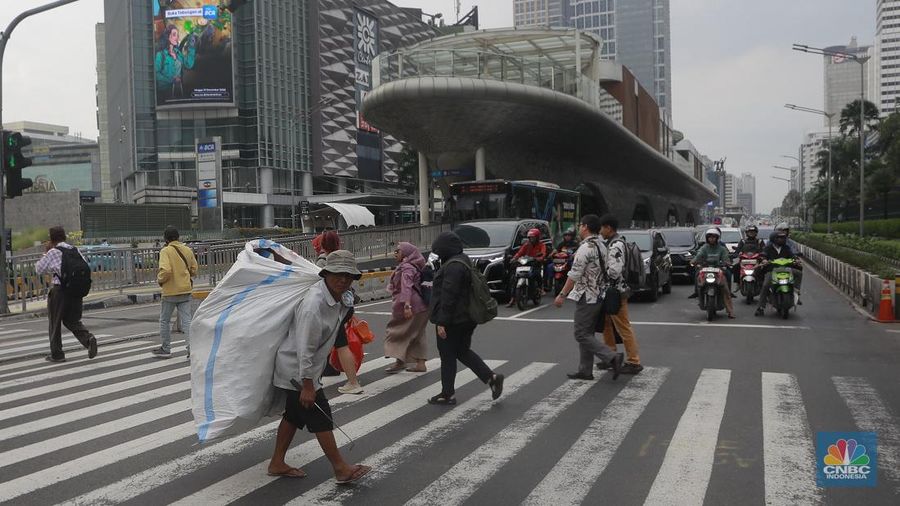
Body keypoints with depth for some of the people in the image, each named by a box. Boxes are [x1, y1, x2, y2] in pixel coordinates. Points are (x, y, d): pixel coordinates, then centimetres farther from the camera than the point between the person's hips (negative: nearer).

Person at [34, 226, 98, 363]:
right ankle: (89, 339, -10)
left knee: (55, 322, 12)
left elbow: (39, 269, 0)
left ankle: (57, 354, 19)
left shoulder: (53, 252, -8)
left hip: (60, 290, -5)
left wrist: (45, 253, 9)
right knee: (72, 320, 17)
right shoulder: (75, 250, 6)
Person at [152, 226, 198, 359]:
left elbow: (165, 270, -23)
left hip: (170, 291, -4)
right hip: (186, 290, 4)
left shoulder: (166, 251, -12)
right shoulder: (188, 250, 5)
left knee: (165, 320, 12)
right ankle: (191, 347, -5)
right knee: (186, 320, 4)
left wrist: (160, 279, -5)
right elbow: (194, 270, 10)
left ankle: (165, 349, 21)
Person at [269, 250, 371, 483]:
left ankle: (277, 463, 32)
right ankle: (341, 469, 6)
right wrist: (307, 385, -24)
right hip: (297, 370, -10)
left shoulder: (342, 297, -2)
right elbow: (304, 348, -28)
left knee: (294, 415, 18)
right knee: (321, 417, -3)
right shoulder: (313, 305, -30)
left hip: (305, 368, 10)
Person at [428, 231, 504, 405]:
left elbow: (448, 296, -25)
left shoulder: (453, 266, -21)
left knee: (447, 356, 1)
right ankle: (492, 378, 11)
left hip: (453, 320, -10)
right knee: (463, 351, 18)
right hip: (465, 318, 10)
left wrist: (442, 322, -23)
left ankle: (448, 394, 11)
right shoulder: (462, 261, 13)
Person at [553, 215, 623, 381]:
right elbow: (607, 271, 18)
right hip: (599, 296, 10)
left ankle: (612, 357, -12)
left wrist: (562, 295, -16)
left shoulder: (586, 247, -17)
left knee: (582, 335, -4)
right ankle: (585, 370, 15)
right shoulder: (602, 247, 13)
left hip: (587, 297, -10)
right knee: (587, 334, 13)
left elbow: (574, 275, -20)